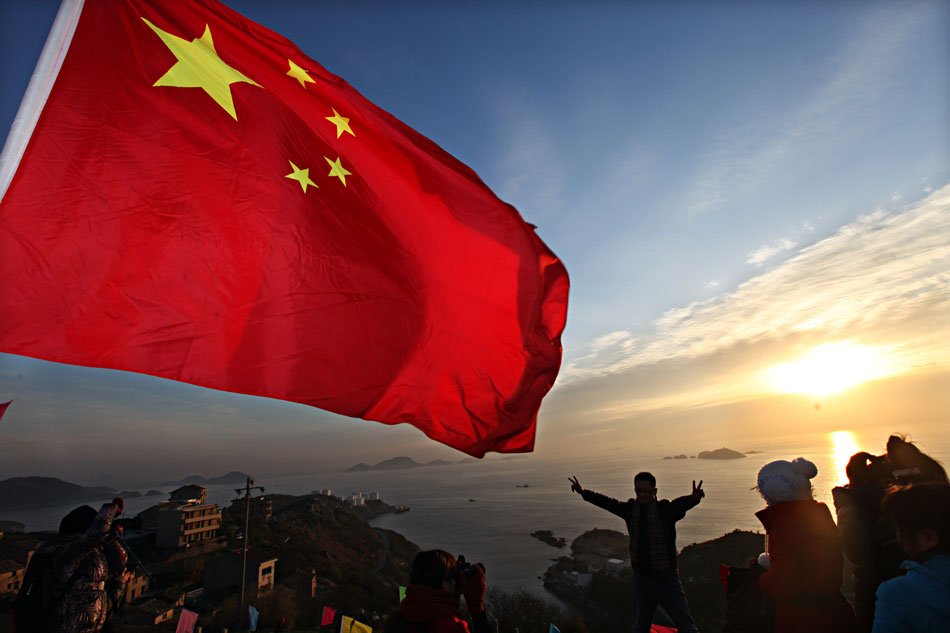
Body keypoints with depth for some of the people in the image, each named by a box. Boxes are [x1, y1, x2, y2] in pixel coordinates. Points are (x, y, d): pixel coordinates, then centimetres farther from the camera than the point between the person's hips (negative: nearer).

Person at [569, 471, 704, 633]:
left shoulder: (666, 509, -14)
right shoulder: (631, 509, -2)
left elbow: (682, 503, -33)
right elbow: (607, 503, 6)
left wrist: (693, 498, -55)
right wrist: (583, 492, 3)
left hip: (668, 579, -3)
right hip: (641, 579, 3)